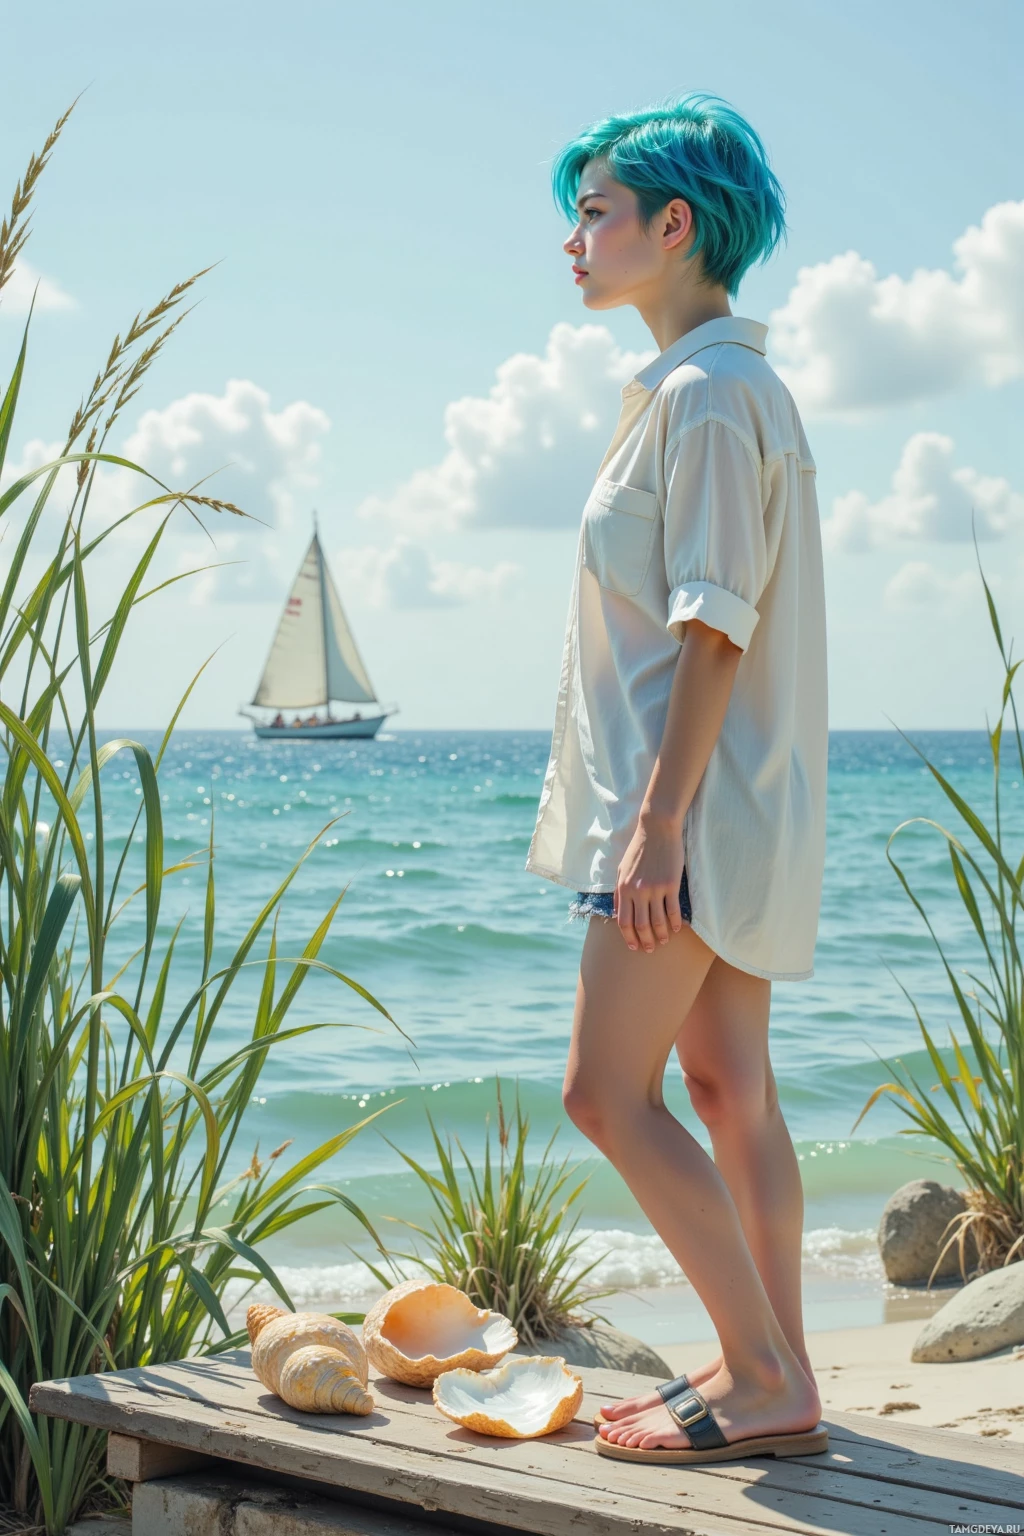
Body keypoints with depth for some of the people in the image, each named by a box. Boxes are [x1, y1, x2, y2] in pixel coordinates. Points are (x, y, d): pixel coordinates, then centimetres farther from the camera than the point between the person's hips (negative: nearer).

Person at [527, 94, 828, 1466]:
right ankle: (770, 1373, 17)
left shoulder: (708, 392, -14)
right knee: (728, 1086, 11)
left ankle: (768, 1384, -7)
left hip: (696, 800, -10)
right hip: (727, 800, 10)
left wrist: (660, 818, -23)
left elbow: (716, 625, -20)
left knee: (609, 1092, -10)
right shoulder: (727, 384, 18)